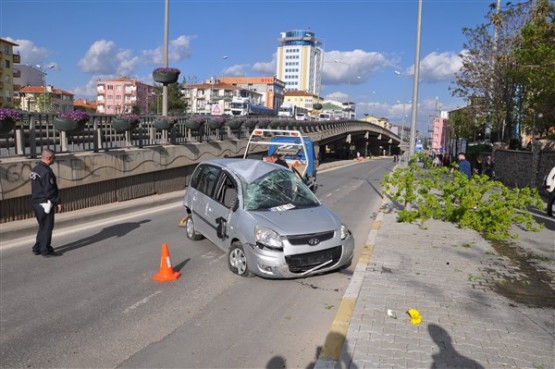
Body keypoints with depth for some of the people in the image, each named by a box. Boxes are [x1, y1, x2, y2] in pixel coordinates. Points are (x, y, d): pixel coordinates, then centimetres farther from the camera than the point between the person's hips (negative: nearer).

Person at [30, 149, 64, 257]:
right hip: (45, 203, -10)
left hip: (36, 202, 10)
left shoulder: (35, 169, 12)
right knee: (47, 227, -1)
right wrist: (58, 202, -15)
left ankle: (37, 248, 25)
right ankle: (46, 250, 5)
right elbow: (50, 190, -21)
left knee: (43, 226, 19)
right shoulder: (46, 171, -19)